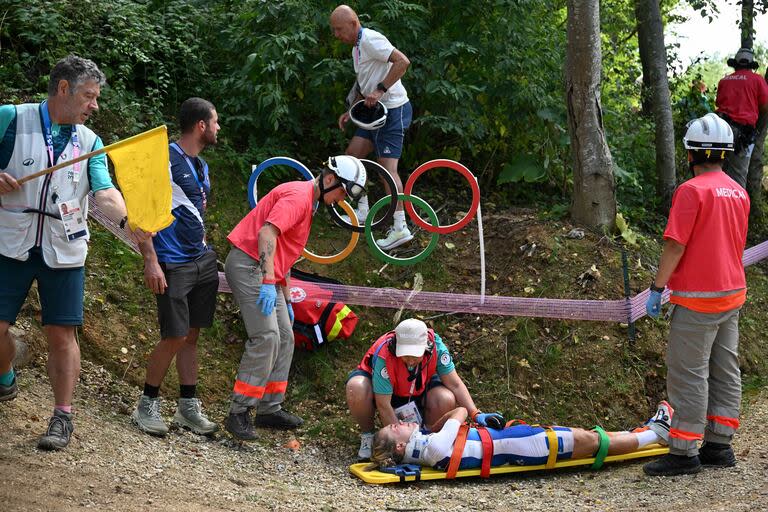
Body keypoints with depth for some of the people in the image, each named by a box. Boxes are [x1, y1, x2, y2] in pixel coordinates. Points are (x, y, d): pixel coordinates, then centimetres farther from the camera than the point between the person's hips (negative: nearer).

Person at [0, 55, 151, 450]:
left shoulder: (90, 143, 7)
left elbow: (104, 193, -5)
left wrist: (126, 220, -26)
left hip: (63, 250, 2)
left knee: (62, 332, 1)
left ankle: (62, 416, 10)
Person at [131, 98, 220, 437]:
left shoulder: (200, 166, 15)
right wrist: (151, 261, -21)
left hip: (202, 261, 8)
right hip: (173, 265, -8)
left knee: (191, 335, 10)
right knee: (175, 338, -9)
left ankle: (188, 406, 16)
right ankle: (147, 405, 5)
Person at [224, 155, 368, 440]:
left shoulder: (308, 202, 21)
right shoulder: (298, 195, -12)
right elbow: (267, 233, -26)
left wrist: (287, 300, 23)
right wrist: (268, 282, -30)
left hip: (267, 270, 11)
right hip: (249, 264, -11)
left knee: (284, 339, 11)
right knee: (266, 337, -18)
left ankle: (270, 409, 17)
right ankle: (238, 414, -16)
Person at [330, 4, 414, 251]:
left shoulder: (370, 39, -15)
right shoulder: (357, 47, 17)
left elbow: (402, 61, -26)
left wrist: (380, 90, -26)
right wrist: (350, 111, 15)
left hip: (393, 110, -10)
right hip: (376, 111, 10)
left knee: (387, 168, -11)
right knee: (352, 155, 10)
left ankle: (400, 228, -10)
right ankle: (362, 212, 18)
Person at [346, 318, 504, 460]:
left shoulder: (435, 344, -29)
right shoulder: (383, 355, -38)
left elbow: (455, 385, -19)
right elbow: (383, 405, -32)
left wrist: (476, 415, -29)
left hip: (416, 389, 3)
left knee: (446, 400, -28)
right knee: (357, 389, -38)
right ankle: (367, 435, -9)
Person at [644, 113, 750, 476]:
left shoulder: (692, 190, -16)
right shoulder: (739, 192, 9)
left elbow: (676, 244, -18)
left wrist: (657, 287, -11)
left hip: (698, 298, -8)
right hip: (732, 294, 8)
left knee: (688, 374, -4)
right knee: (725, 371, 12)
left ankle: (684, 452, -1)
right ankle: (719, 446, 19)